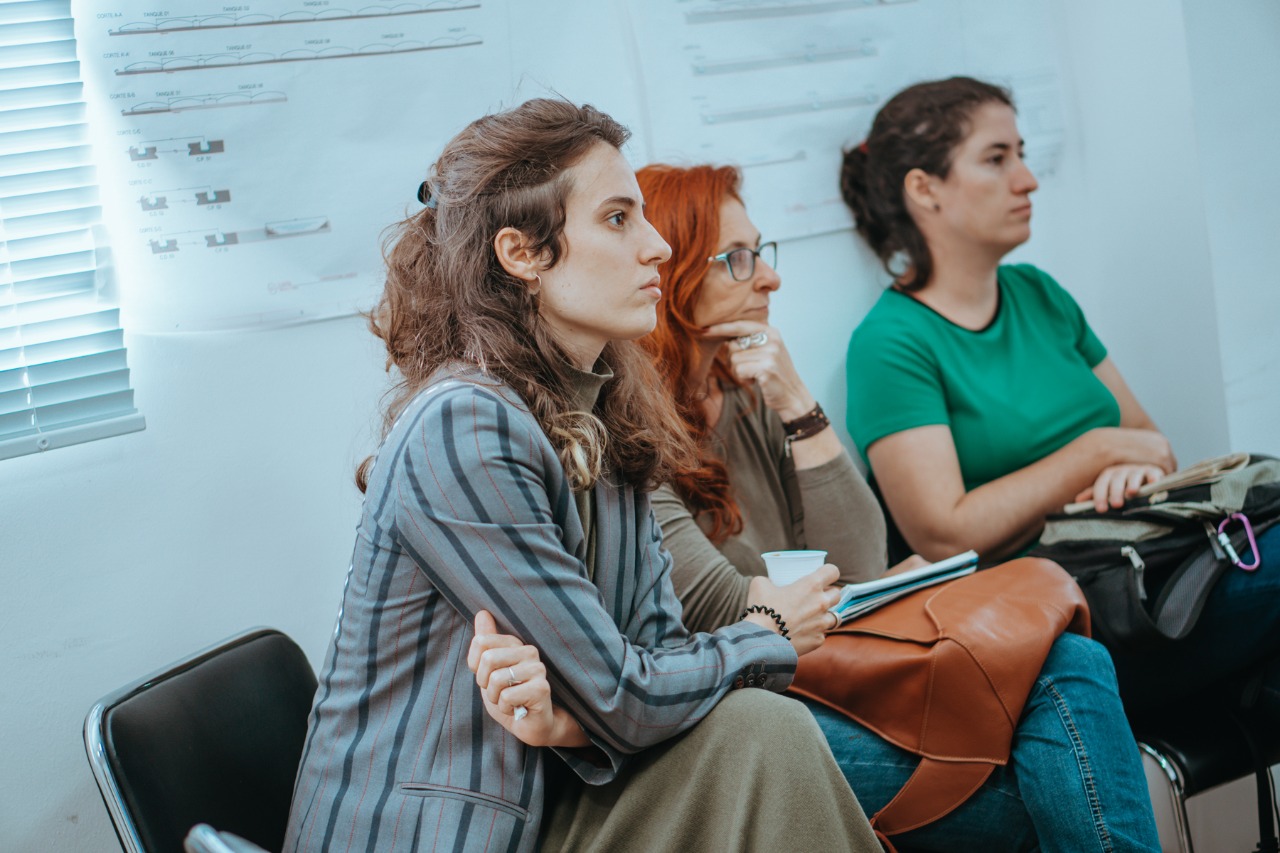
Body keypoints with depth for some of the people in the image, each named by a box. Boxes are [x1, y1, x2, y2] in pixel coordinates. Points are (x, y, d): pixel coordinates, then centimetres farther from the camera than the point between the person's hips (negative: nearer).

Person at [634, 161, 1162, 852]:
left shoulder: (750, 400, 14)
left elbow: (858, 562, 7)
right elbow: (719, 610, -16)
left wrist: (796, 404, -1)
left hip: (817, 677, 8)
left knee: (1073, 665, -14)